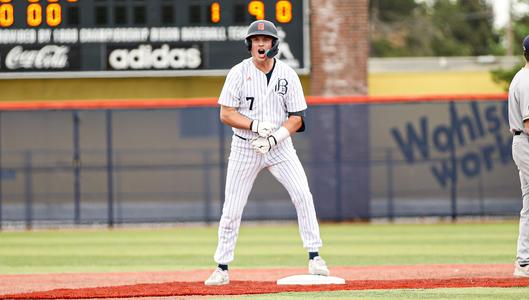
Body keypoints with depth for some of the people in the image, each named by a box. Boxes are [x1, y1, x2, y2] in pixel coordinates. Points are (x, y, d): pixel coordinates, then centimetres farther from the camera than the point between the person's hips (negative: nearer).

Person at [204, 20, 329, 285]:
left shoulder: (287, 75, -4)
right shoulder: (238, 73, -7)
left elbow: (296, 118, -2)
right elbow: (226, 114, -8)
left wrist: (274, 138, -18)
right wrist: (256, 126, -21)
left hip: (279, 145, 1)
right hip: (244, 146, -1)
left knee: (302, 195, -16)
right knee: (231, 209, 0)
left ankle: (314, 258, -8)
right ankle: (222, 268, 11)